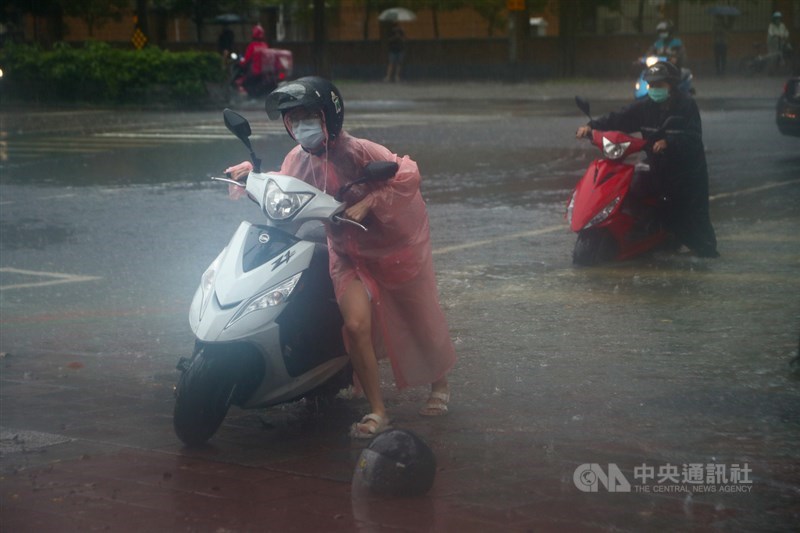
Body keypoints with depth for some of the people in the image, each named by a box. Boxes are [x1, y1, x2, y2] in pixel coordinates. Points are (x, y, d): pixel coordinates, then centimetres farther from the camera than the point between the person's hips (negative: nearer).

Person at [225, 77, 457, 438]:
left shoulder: (359, 152, -26)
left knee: (421, 322, 13)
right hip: (348, 254, 4)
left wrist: (368, 203, -37)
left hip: (394, 243, -4)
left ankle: (440, 384, 42)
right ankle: (376, 412, -3)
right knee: (356, 325, -16)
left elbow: (408, 177, -30)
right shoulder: (299, 158, -7)